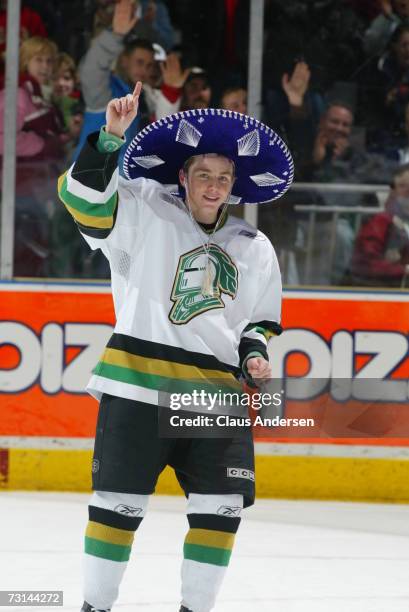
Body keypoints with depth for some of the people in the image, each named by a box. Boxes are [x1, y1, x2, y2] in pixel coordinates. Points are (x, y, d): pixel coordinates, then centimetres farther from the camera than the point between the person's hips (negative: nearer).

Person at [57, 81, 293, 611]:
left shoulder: (254, 249, 16)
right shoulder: (144, 215, 2)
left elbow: (260, 320, 25)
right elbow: (83, 195, -13)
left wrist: (254, 353, 5)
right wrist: (111, 137, -26)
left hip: (216, 393, 4)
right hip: (139, 383, -4)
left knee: (221, 509, 1)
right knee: (121, 500, -4)